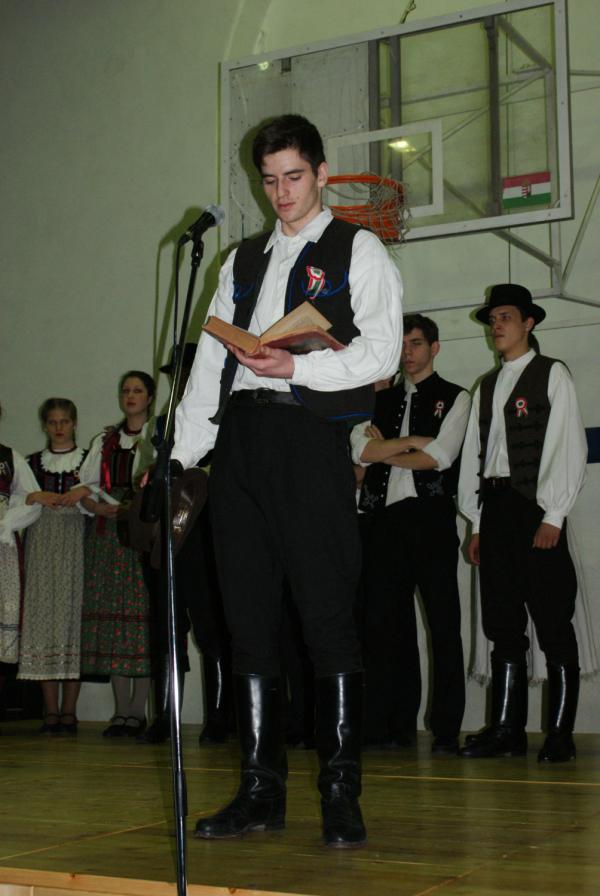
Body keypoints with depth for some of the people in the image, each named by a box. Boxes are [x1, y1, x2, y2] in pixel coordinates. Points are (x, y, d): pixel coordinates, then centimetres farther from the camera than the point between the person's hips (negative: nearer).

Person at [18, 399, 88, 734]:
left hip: (76, 544, -2)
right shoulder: (34, 462, 16)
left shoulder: (88, 460, 11)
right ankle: (51, 712, -1)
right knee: (43, 616, -5)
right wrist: (35, 497, -7)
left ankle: (69, 711, -6)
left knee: (74, 614, -8)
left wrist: (84, 492, -12)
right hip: (42, 545, 2)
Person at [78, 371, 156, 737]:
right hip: (108, 535, 4)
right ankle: (122, 710, 3)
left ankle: (137, 710, -7)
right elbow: (85, 489, 15)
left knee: (143, 614, -10)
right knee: (111, 614, -1)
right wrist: (103, 508, -4)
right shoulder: (104, 442, 20)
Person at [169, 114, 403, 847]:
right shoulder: (242, 262, 22)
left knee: (326, 617, -6)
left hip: (309, 437, -5)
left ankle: (341, 795, 1)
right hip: (239, 437, 6)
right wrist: (184, 455, 9)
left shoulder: (357, 251, 7)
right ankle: (261, 791, 12)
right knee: (248, 617, 5)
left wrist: (296, 367, -17)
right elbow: (209, 360, 17)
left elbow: (381, 352, -4)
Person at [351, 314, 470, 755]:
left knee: (444, 626, -4)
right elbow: (360, 450, 4)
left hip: (431, 516, -4)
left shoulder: (454, 398, 7)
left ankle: (446, 730, -1)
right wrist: (413, 442, -5)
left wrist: (384, 450, 0)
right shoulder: (381, 400, 20)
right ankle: (396, 725, 10)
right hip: (386, 518, 5)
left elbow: (439, 457, -7)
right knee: (385, 624, 4)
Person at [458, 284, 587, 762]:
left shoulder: (552, 374, 3)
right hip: (494, 508, 6)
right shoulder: (486, 386, 20)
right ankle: (507, 730, 8)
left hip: (537, 508, -6)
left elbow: (569, 448, -5)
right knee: (503, 624, 5)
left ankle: (560, 735, -1)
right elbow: (474, 455, 17)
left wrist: (553, 518, -12)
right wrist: (477, 523, 9)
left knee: (554, 626, -5)